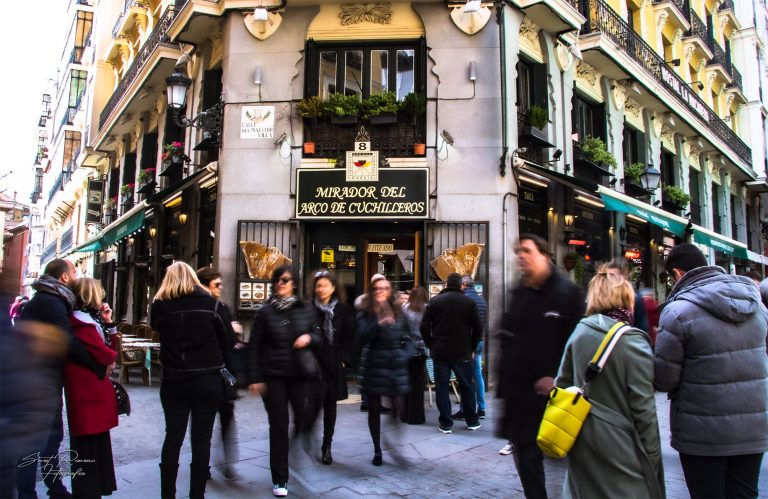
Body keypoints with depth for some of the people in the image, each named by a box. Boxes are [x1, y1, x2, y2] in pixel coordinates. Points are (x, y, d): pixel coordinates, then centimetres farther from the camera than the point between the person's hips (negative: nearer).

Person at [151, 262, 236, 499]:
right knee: (201, 440, 7)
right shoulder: (211, 304, -7)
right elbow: (229, 341, -3)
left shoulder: (160, 306, -3)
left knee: (173, 437, 13)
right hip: (207, 381, -2)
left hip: (173, 381, 2)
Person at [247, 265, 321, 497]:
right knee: (278, 427, 4)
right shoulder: (265, 312, 0)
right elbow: (254, 347, -1)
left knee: (303, 422, 3)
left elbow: (319, 336, 12)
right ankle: (280, 479, 17)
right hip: (273, 376, -1)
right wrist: (255, 378, -6)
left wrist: (309, 337, -11)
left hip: (300, 375, 1)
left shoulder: (306, 309, 5)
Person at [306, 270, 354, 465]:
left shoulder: (343, 310, 4)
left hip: (335, 365, 3)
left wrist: (343, 359, -3)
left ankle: (327, 446, 24)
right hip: (314, 364, -3)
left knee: (330, 405, 11)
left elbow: (349, 337, 6)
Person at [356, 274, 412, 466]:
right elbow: (362, 337, -17)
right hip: (373, 366, -2)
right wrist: (379, 322, -25)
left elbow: (405, 337, 16)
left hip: (396, 366, 2)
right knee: (374, 409, 7)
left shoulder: (397, 311, 7)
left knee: (396, 407, -4)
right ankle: (377, 451, 20)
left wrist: (403, 354, 4)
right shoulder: (365, 313, -2)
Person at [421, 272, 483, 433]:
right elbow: (478, 328, -1)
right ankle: (472, 421, 23)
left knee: (441, 387, 6)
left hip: (440, 352, 0)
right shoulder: (469, 302, -1)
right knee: (466, 387, 13)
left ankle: (445, 424, 8)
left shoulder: (434, 301, 0)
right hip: (463, 353, 0)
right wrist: (472, 348, 10)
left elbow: (425, 327, -3)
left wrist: (431, 346, 8)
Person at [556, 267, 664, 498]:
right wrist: (652, 457, -2)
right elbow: (644, 410, -12)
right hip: (619, 445, -4)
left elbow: (562, 385, 6)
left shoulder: (579, 333, 0)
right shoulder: (634, 343, -14)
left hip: (582, 440, 5)